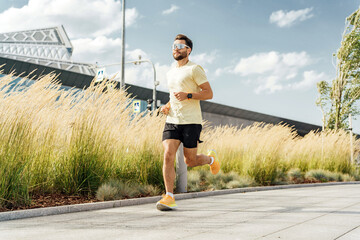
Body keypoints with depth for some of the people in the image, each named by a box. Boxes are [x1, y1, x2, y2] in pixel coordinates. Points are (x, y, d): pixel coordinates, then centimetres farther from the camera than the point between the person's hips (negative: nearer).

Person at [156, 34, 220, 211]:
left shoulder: (194, 69, -2)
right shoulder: (170, 73, 19)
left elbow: (209, 93, -6)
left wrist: (188, 95, -20)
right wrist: (167, 106, 10)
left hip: (191, 121, -5)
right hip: (172, 121, 5)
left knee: (190, 161, 2)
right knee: (168, 155, -12)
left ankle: (211, 159, 35)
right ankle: (169, 197, -9)